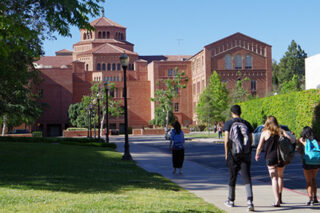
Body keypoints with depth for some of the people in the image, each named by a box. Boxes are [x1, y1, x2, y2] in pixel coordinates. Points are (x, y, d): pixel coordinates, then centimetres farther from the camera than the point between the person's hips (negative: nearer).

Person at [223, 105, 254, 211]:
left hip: (233, 153, -2)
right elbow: (251, 140, 8)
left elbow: (226, 140, -7)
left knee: (232, 177, 11)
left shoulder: (228, 123, -1)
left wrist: (226, 153, 3)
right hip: (246, 154, 2)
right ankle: (250, 201, -19)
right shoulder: (247, 124, 8)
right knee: (246, 177, -4)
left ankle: (231, 201, 23)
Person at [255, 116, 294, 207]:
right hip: (282, 158, 3)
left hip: (271, 157, -3)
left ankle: (277, 200, -17)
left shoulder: (264, 133, 1)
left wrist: (257, 155, 21)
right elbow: (291, 140, -5)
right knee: (280, 176, 23)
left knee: (274, 178, -4)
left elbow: (259, 147, 4)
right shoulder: (281, 131, 7)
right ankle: (279, 197, 28)